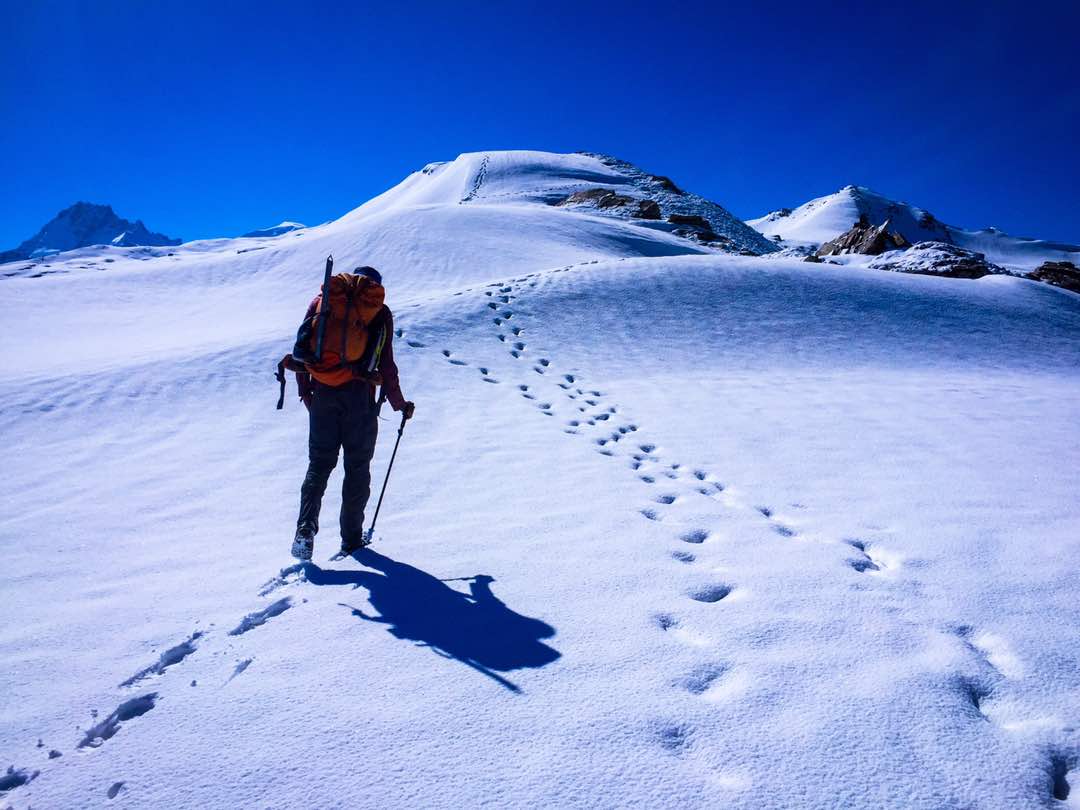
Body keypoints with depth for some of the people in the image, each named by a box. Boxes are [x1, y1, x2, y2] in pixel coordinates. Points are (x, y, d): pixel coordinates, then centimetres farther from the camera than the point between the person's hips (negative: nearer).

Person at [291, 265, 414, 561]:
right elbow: (386, 364, -3)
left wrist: (305, 392, 14)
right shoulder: (379, 311, 2)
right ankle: (351, 539, 12)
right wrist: (399, 403, 8)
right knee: (357, 469, 9)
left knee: (319, 464, 11)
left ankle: (306, 528, -5)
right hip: (360, 399, -2)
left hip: (323, 396, 2)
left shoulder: (322, 302, 9)